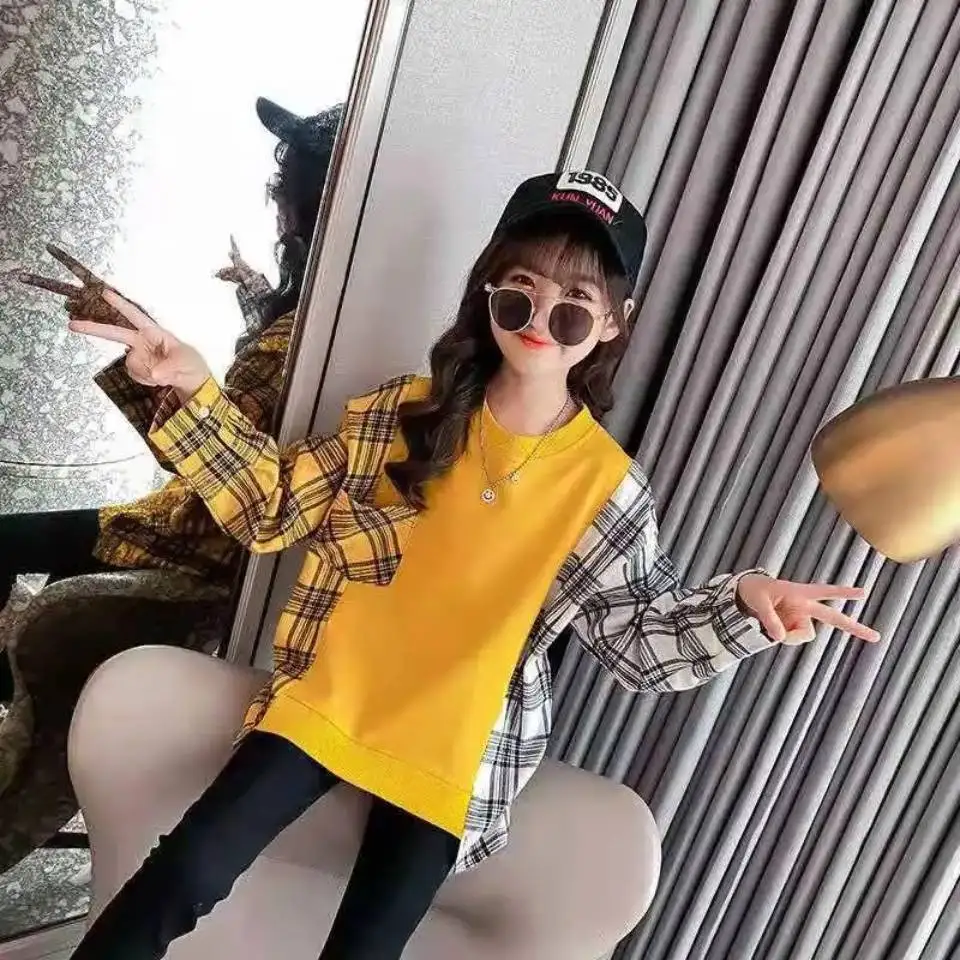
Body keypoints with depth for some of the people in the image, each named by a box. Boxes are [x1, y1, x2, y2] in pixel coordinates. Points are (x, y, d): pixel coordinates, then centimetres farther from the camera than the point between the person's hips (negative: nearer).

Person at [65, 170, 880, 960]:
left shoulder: (607, 486, -9)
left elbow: (642, 640, -4)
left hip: (455, 752, 0)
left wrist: (743, 605, -22)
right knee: (188, 873, -9)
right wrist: (192, 391, -12)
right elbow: (276, 507, -2)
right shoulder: (405, 413, -7)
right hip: (329, 702, 1)